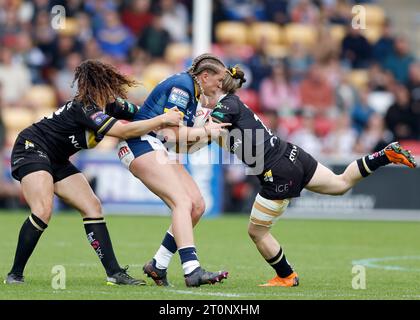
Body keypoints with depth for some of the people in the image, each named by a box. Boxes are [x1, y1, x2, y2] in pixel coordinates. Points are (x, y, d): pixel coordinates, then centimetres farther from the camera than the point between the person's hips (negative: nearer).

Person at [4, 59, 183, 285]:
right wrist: (162, 120, -28)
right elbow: (124, 131, -34)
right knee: (43, 210, -27)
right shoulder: (84, 108, -28)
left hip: (56, 161, 10)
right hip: (31, 149, -9)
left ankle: (114, 273, -4)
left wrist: (165, 118, -9)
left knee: (92, 207, -1)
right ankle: (15, 275, -17)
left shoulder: (109, 106, -2)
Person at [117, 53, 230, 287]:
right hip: (141, 143, -10)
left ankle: (158, 265, 3)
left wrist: (211, 131, 8)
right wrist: (206, 131, -9)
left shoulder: (193, 93, 18)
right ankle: (192, 270, -33)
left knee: (197, 205, 0)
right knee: (183, 202, -23)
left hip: (158, 149, 10)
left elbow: (185, 140, 15)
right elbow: (170, 132, -18)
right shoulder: (182, 85, -12)